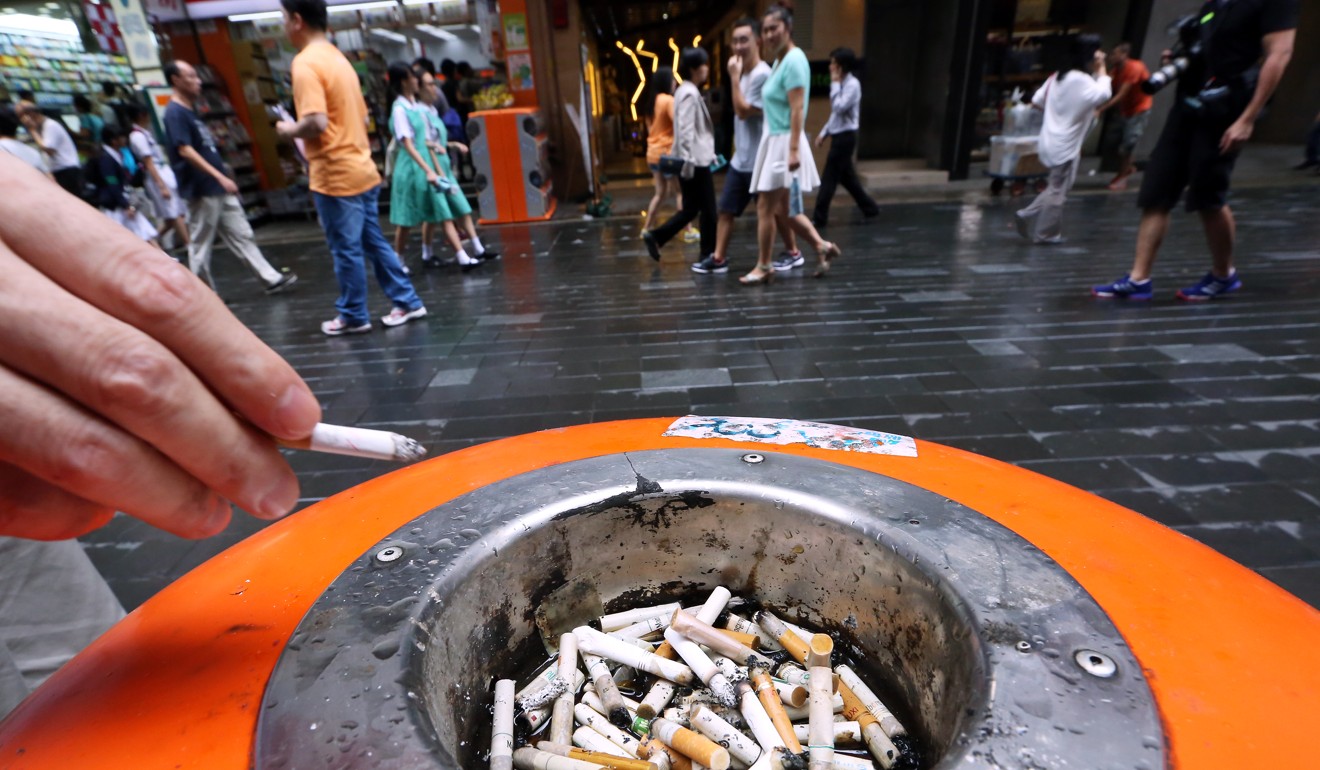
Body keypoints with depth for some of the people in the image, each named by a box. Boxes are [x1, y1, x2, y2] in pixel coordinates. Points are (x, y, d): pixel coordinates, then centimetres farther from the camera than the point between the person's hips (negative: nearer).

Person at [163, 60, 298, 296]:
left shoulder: (190, 110, 16)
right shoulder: (175, 113, -12)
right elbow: (185, 151, -22)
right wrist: (220, 176, -28)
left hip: (218, 189, 9)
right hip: (201, 191, -9)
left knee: (242, 236, 8)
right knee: (200, 245, 1)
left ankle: (271, 279, 10)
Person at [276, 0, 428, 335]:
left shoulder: (305, 63, -14)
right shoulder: (338, 58, 14)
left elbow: (316, 123, -24)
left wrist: (289, 130, -4)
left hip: (336, 176, -8)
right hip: (362, 169, 8)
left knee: (346, 250, 2)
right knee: (374, 242, 14)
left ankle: (353, 317, 14)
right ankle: (407, 302, 19)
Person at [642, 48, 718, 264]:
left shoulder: (686, 91, 19)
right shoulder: (690, 94, -12)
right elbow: (686, 131, -21)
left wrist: (709, 154, 23)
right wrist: (689, 161, -25)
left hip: (694, 159, 10)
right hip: (695, 161, -10)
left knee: (691, 208, 11)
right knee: (707, 209, -2)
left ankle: (655, 236, 8)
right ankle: (708, 255, 5)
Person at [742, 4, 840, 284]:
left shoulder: (794, 60, -13)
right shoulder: (779, 61, 15)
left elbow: (797, 110, -20)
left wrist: (794, 150, -26)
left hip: (784, 142, -10)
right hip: (773, 140, 10)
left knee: (765, 207, -4)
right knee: (782, 209, 13)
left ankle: (763, 267, 7)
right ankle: (822, 246, 19)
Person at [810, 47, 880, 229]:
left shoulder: (852, 84, -13)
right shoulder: (842, 84, 14)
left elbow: (840, 108, -25)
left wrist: (835, 84, -17)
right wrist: (824, 133, 16)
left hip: (845, 137, -9)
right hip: (838, 136, 9)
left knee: (829, 178, -6)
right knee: (847, 176, 14)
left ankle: (820, 218, -1)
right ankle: (870, 208, 23)